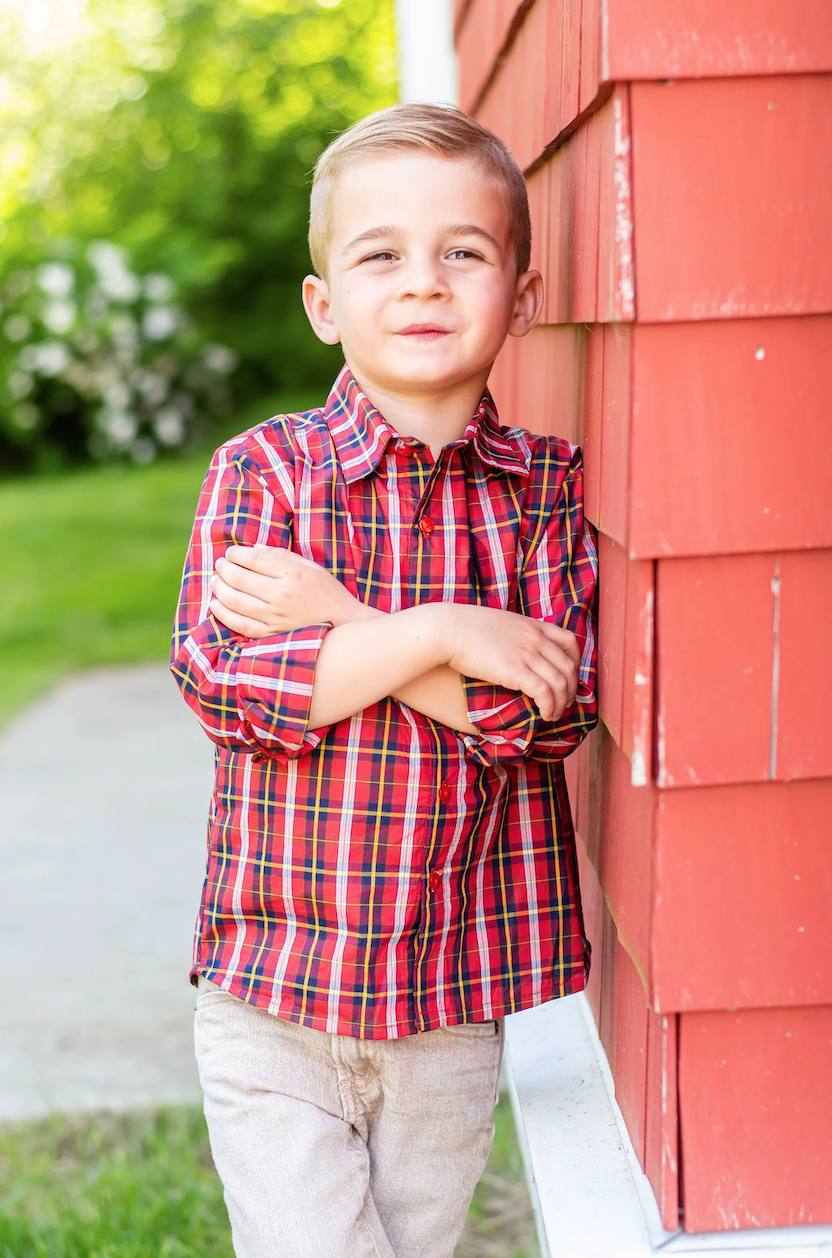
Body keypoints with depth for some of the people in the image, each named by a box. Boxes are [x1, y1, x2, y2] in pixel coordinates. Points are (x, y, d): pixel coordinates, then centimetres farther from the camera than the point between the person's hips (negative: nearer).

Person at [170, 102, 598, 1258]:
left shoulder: (546, 490, -1)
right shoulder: (262, 469, -5)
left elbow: (554, 710, -13)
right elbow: (217, 682, -16)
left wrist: (335, 624, -19)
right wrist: (438, 634, -21)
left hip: (457, 1008, 2)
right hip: (273, 1000, -2)